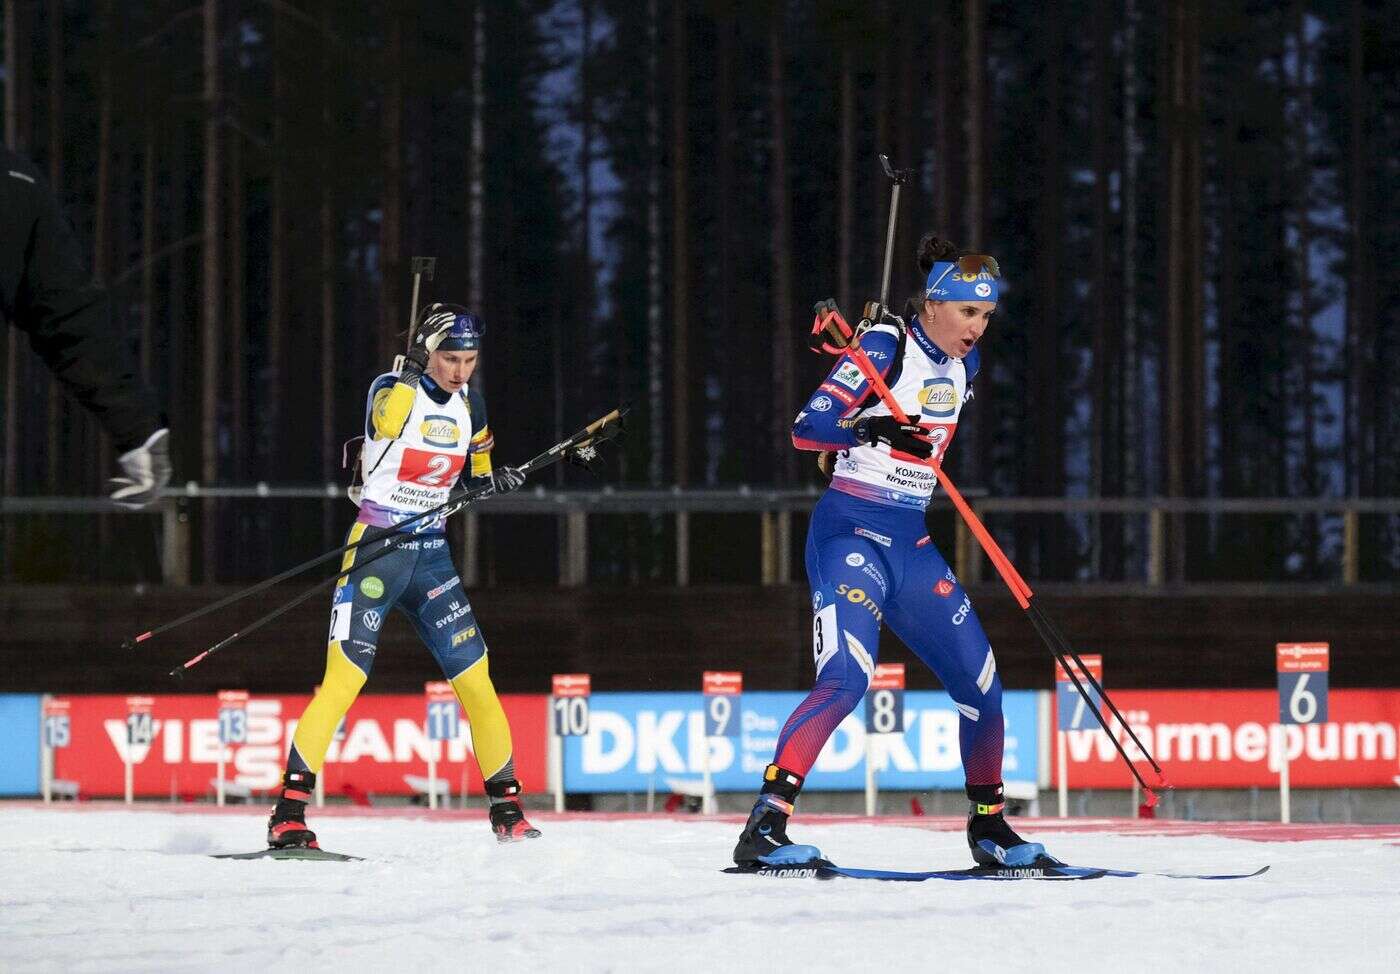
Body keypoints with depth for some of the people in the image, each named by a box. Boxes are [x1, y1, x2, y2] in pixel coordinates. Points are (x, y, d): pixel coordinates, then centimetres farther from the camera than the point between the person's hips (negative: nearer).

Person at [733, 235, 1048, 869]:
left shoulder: (962, 366, 10)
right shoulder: (886, 348, -11)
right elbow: (807, 428, -20)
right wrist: (868, 429, -31)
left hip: (911, 543, 8)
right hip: (851, 531, -8)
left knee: (981, 684, 7)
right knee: (847, 679, -26)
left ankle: (988, 827, 26)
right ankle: (763, 828, -30)